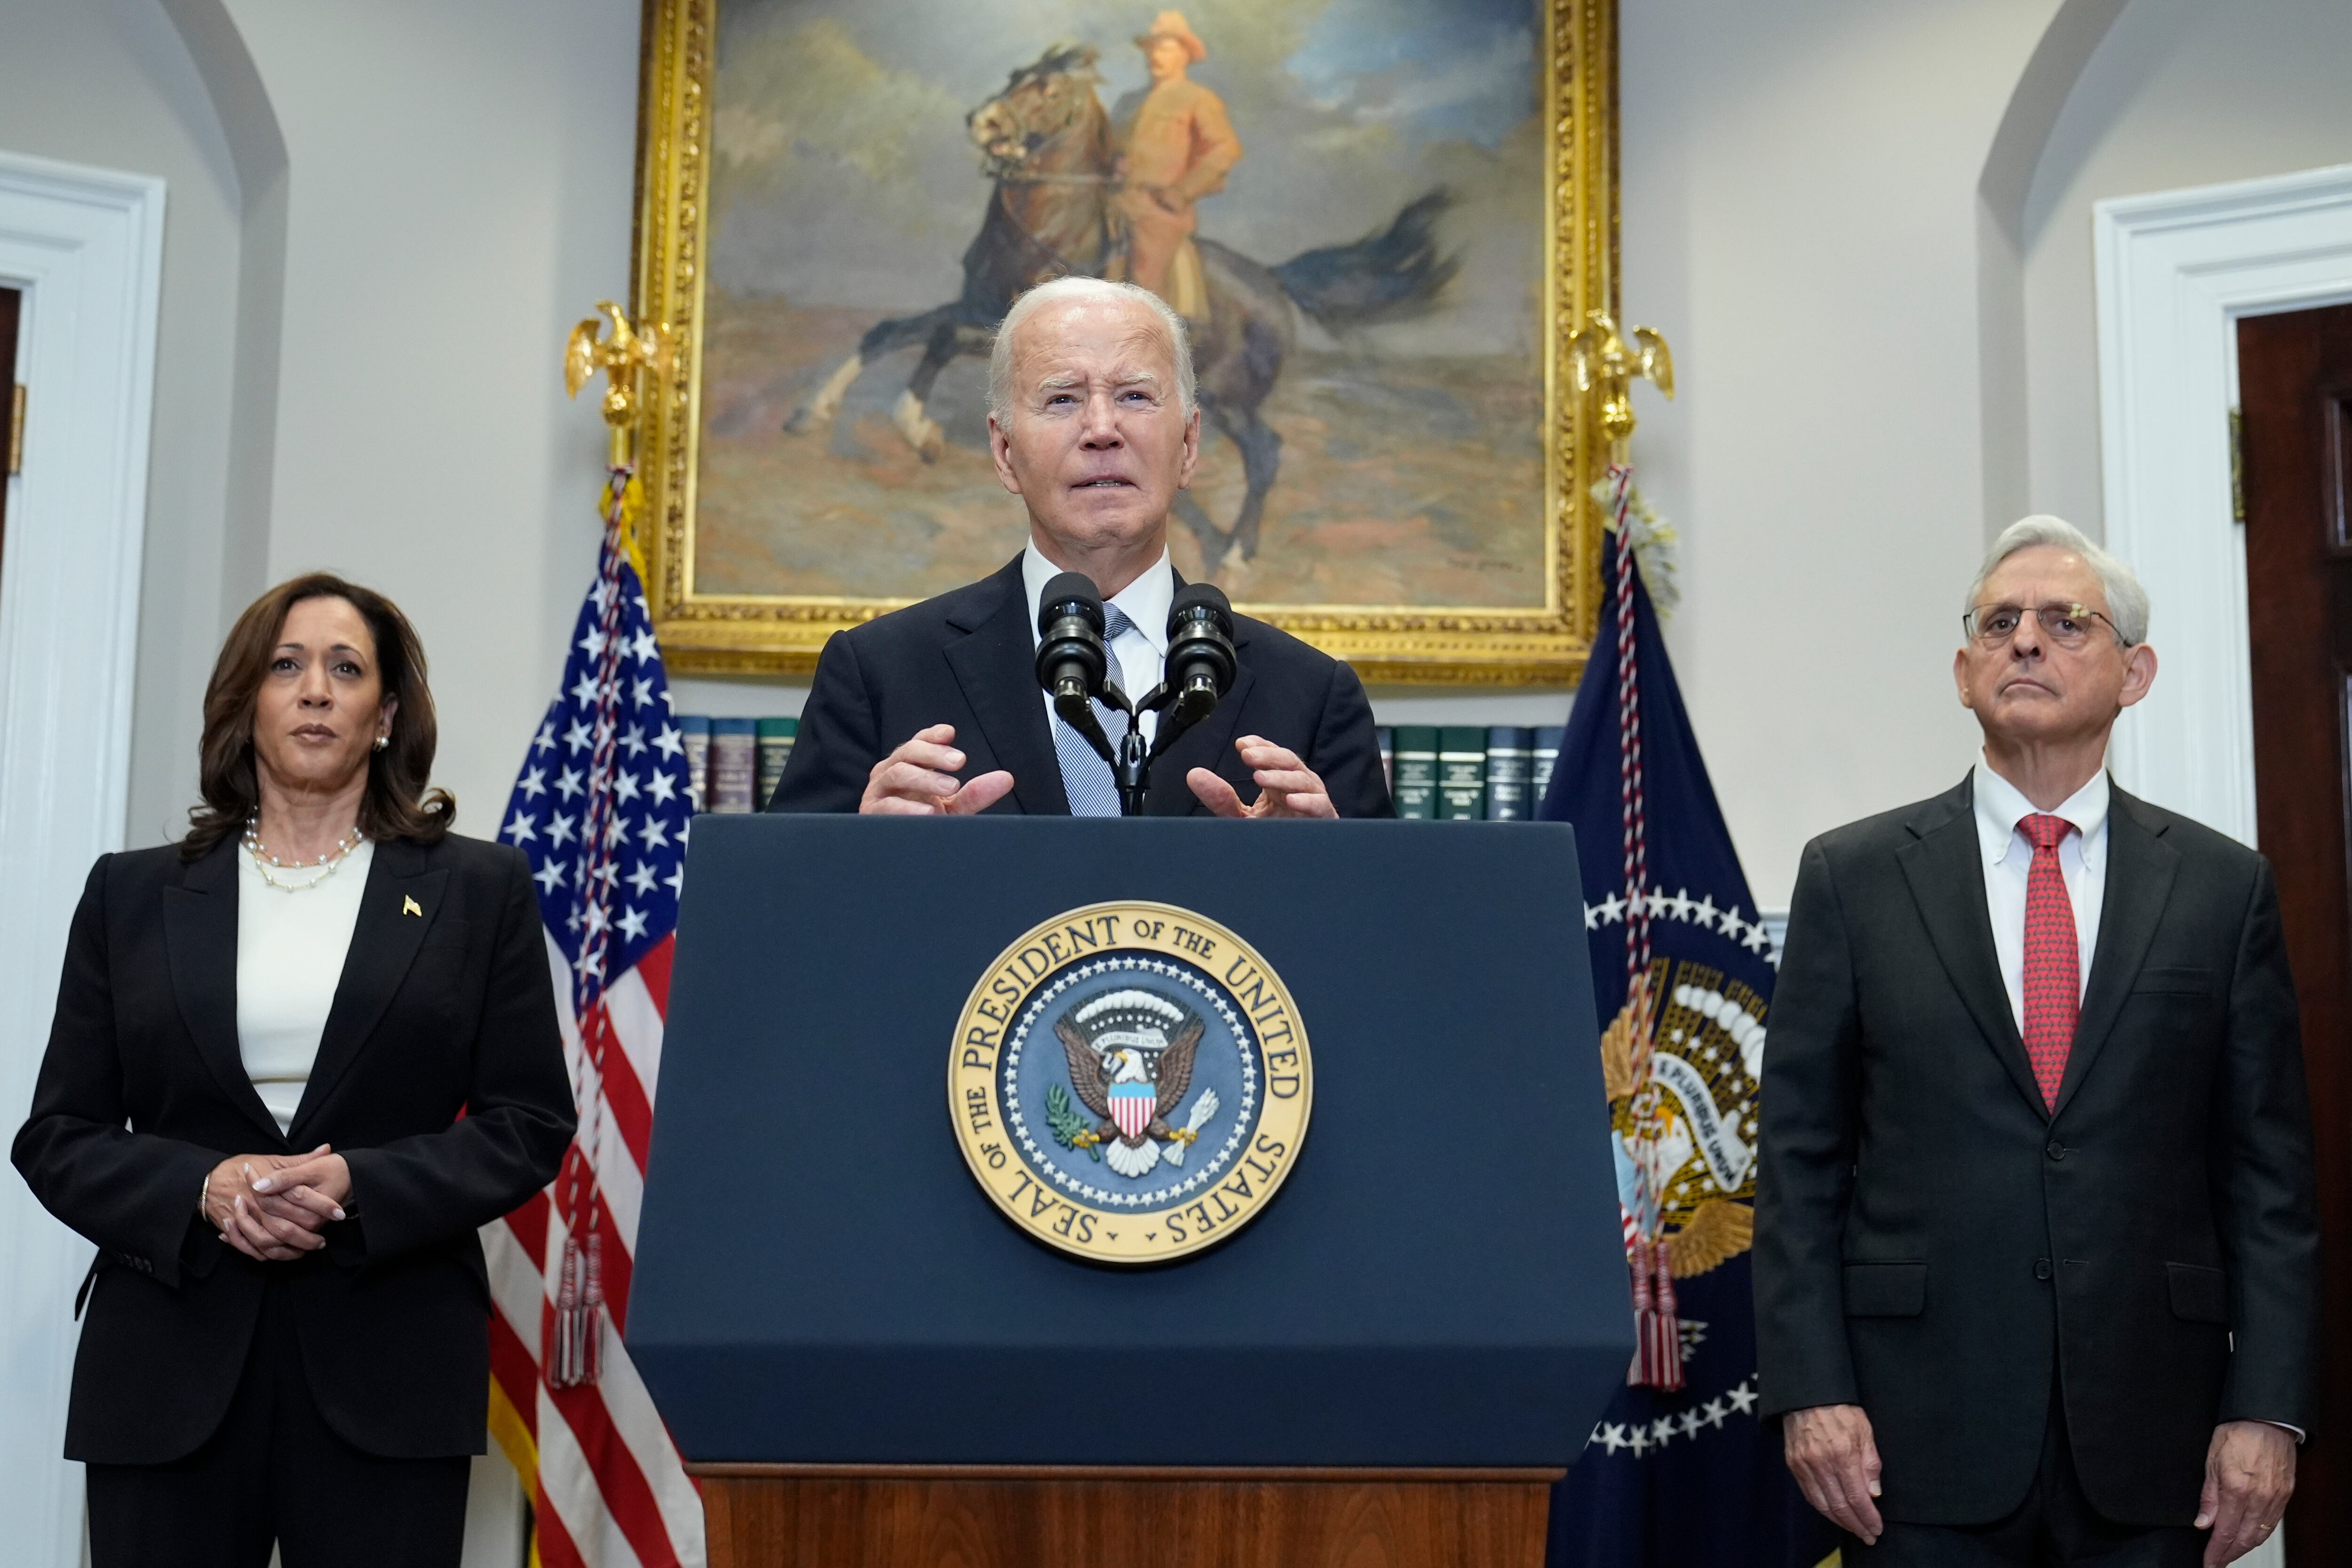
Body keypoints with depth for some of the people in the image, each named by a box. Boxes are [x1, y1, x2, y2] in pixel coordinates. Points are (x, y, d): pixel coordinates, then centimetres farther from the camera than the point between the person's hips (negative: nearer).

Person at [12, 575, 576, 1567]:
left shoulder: (477, 890, 8)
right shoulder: (133, 894, 12)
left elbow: (530, 1125, 2)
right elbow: (56, 1136, 9)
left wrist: (361, 1186, -13)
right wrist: (200, 1189, -10)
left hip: (388, 1370, -1)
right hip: (169, 1372, 1)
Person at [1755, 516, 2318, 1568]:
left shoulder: (2223, 887, 6)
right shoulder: (1852, 877, 3)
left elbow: (2268, 1172, 5)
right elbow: (1799, 1161, 1)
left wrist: (2268, 1407, -3)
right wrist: (1812, 1391, -7)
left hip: (2150, 1443, 1)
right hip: (1921, 1434, -1)